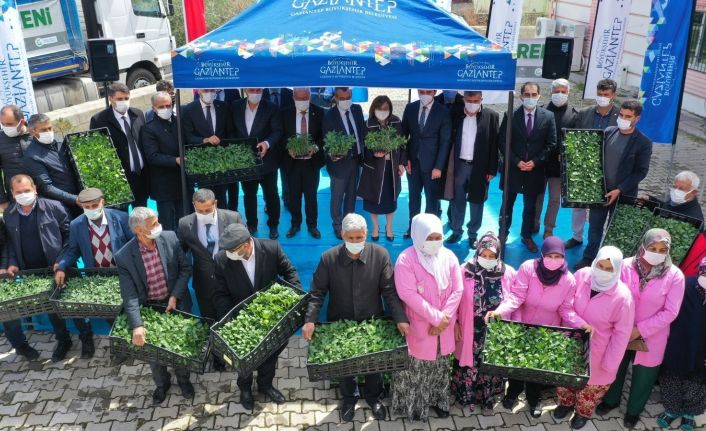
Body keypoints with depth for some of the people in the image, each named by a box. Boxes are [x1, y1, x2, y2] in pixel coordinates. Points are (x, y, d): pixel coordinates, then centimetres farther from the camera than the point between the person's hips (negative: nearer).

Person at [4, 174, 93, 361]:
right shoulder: (8, 214, 1)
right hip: (33, 273, 4)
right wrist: (12, 262, -2)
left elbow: (69, 233, -8)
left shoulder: (53, 207, -12)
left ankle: (86, 338, 23)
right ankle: (63, 340, 33)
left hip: (59, 268, -4)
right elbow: (10, 241, 11)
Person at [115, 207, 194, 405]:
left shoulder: (170, 238, -19)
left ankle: (183, 379, 46)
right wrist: (136, 325, -31)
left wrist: (175, 296, -16)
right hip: (148, 307, -1)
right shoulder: (124, 257, -23)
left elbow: (186, 268, -8)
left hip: (176, 303, 1)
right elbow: (129, 295, -22)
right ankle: (161, 383, 45)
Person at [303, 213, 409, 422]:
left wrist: (400, 319, -24)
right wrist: (310, 320, -24)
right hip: (340, 325, 0)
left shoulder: (380, 255, -17)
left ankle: (374, 395, 49)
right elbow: (317, 293, -13)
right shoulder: (328, 258, -18)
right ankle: (349, 396, 49)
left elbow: (390, 290, -15)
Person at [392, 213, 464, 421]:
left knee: (440, 366, 20)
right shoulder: (406, 260, -18)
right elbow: (408, 294, -23)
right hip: (418, 326, -4)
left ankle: (438, 400, 40)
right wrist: (436, 317, -21)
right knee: (415, 367, 9)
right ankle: (414, 404, 29)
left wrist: (444, 319, -13)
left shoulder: (449, 257, -4)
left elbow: (457, 290, -3)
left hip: (444, 326, 4)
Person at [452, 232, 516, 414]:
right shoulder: (466, 271, -13)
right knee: (470, 364, 14)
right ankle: (469, 396, 37)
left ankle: (488, 399, 36)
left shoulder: (509, 273, -10)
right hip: (471, 332, -1)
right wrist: (455, 324, -5)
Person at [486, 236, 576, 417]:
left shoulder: (569, 280, -18)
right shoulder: (528, 268, -25)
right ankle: (513, 393, 47)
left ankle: (533, 399, 47)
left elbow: (566, 310, -11)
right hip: (521, 327, -1)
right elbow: (516, 296, -26)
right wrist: (499, 311, -41)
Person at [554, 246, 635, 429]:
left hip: (596, 351, -3)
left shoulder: (622, 296, -27)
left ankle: (583, 412, 51)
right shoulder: (581, 276, -19)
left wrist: (609, 364, -12)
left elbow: (622, 333, -17)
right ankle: (566, 403, 54)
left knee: (591, 383, 21)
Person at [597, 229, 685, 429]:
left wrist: (640, 329, -19)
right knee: (616, 369, 23)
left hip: (651, 338, -1)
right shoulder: (626, 266, -15)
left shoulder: (674, 276, -17)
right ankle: (611, 400, 50)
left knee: (643, 377, 20)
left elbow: (670, 312, -16)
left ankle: (634, 410, 47)